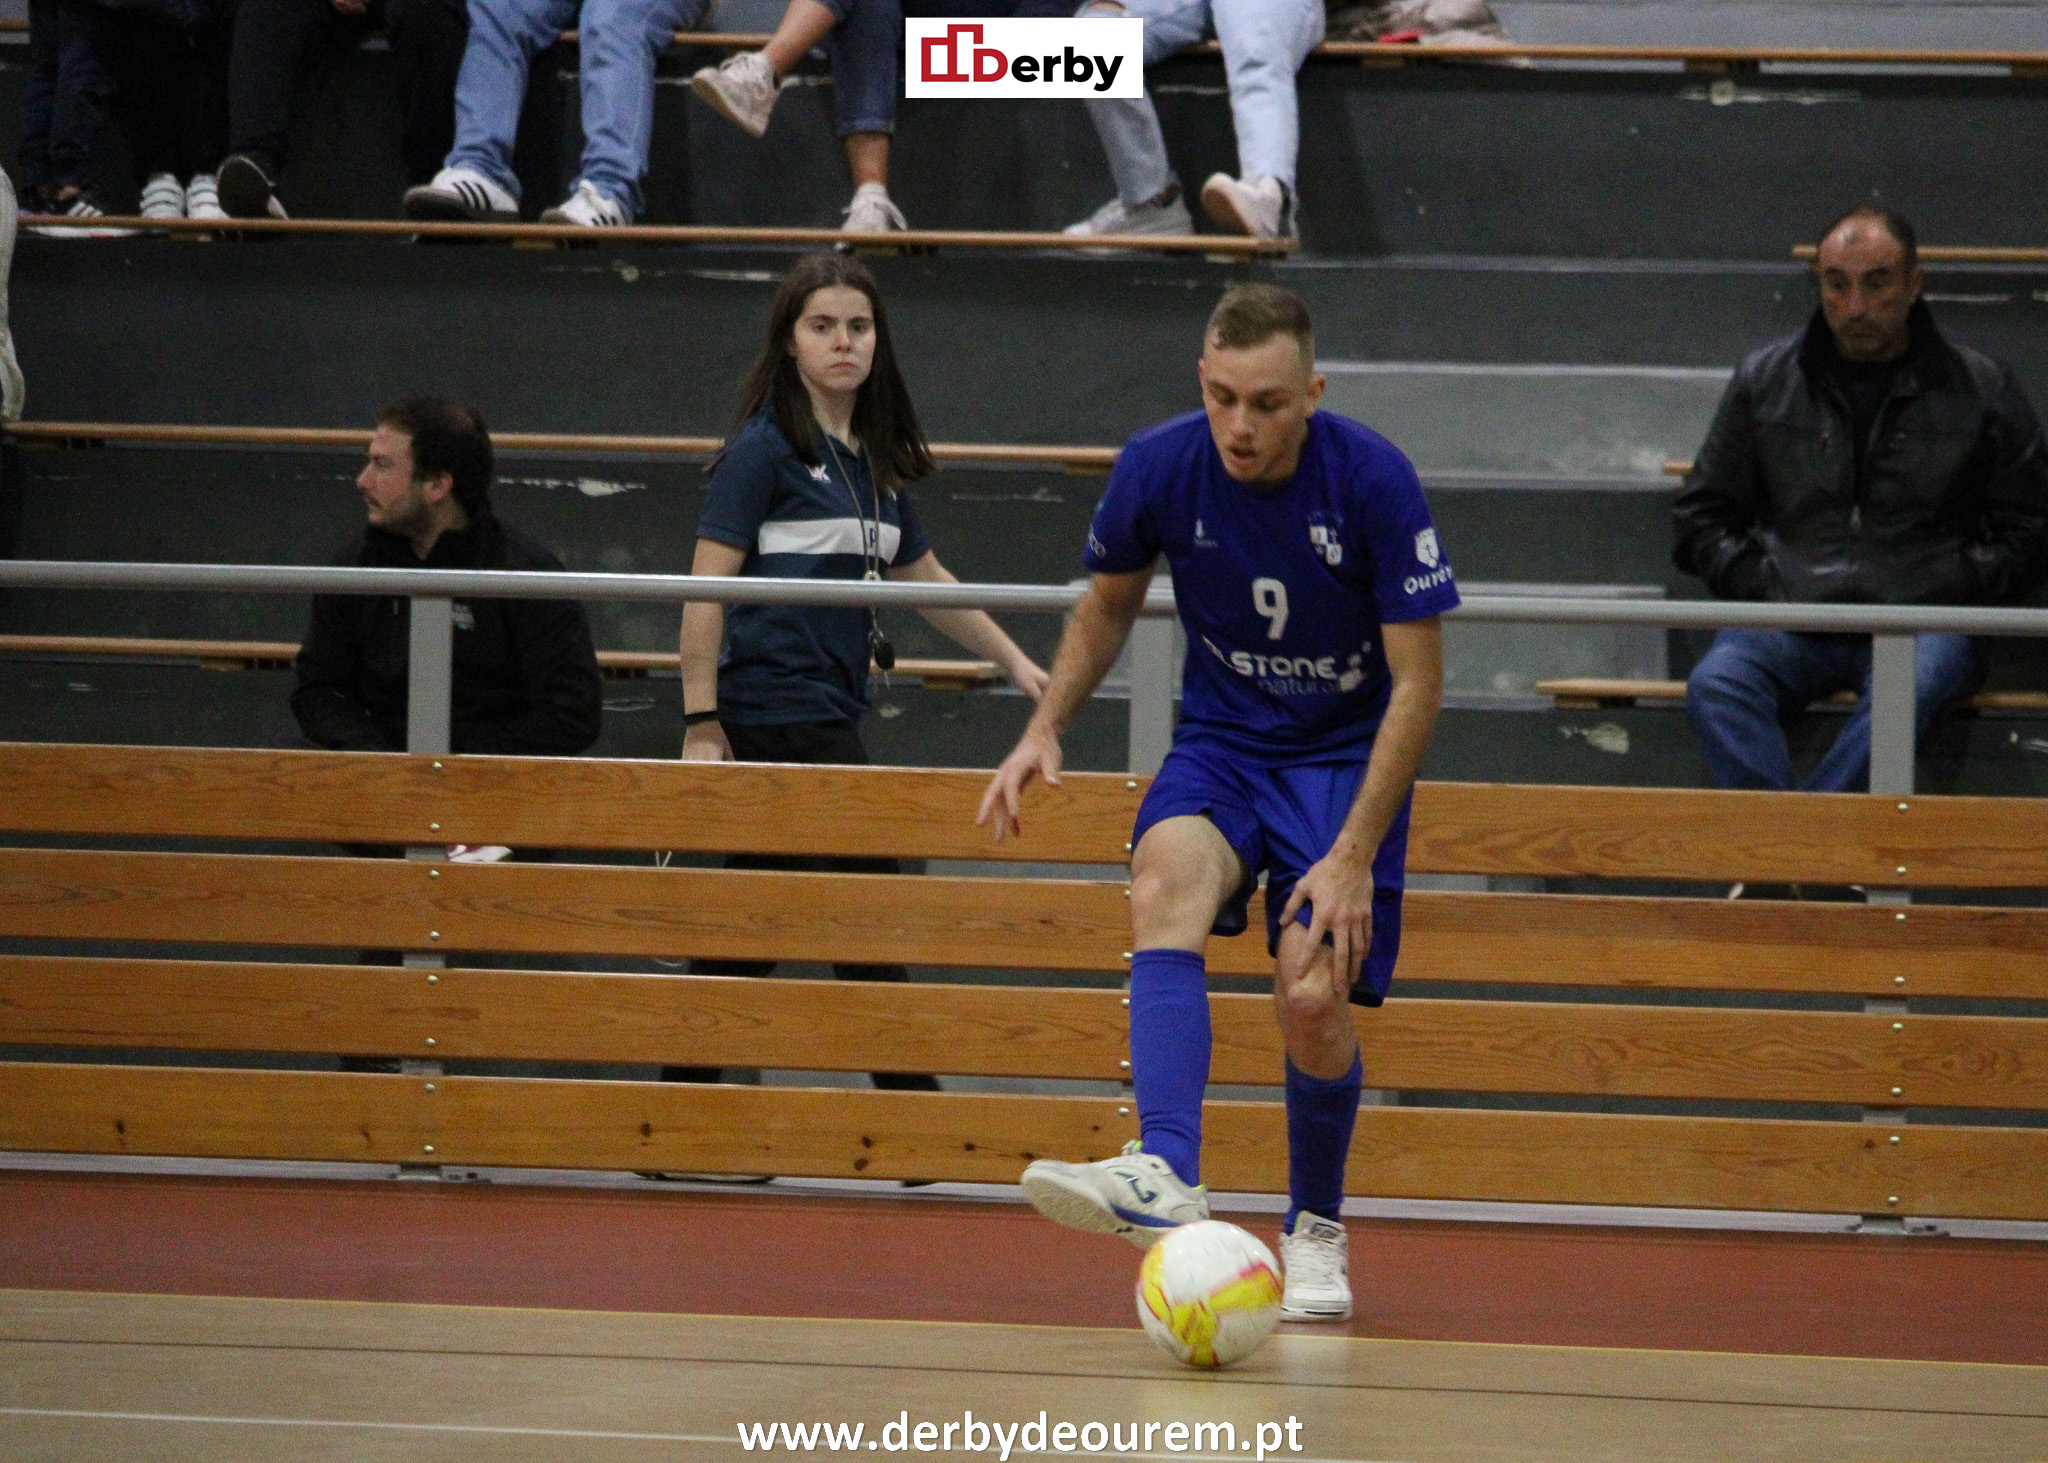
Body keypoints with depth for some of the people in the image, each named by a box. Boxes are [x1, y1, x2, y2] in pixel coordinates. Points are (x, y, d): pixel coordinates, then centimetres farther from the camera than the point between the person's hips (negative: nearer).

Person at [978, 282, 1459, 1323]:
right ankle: (1165, 1177, -46)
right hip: (1221, 740, 2)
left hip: (1348, 753, -2)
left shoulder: (1372, 481, -20)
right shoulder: (1159, 467, -11)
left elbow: (1417, 682, -15)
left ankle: (1315, 1232, 10)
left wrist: (1353, 856, -20)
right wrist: (1045, 729, -3)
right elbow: (1108, 603, 12)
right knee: (1165, 882, -32)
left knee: (1312, 1000, -19)